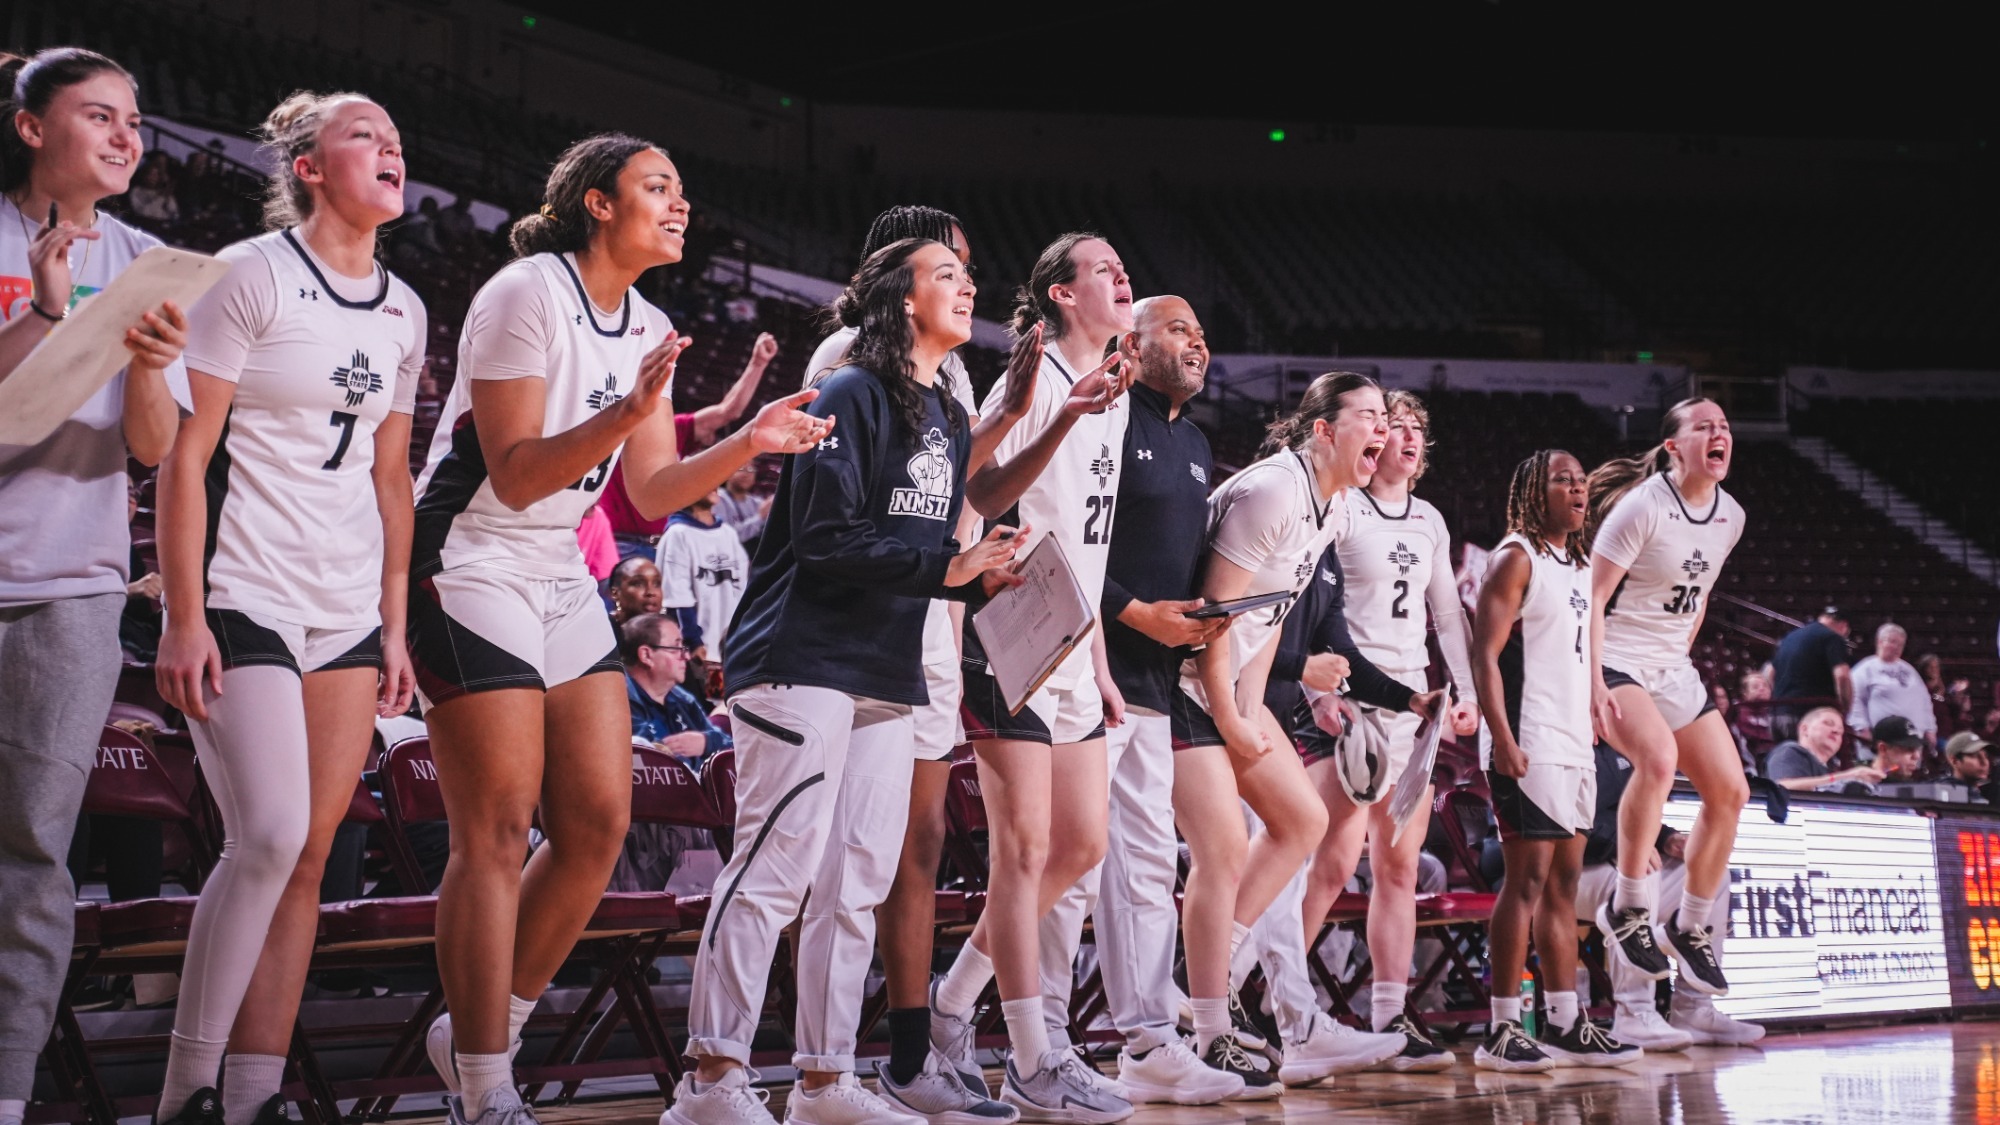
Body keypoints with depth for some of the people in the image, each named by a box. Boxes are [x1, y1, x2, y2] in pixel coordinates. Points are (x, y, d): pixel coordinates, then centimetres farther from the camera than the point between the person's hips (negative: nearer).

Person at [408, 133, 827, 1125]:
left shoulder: (650, 331, 10)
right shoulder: (527, 294, -14)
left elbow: (651, 492, 9)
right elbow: (516, 476, -20)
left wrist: (749, 442, -5)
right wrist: (628, 411, -31)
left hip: (562, 583, 8)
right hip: (471, 569, -8)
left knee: (599, 823, 3)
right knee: (497, 833, -9)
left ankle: (481, 1033, 17)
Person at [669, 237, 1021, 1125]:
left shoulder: (951, 423, 19)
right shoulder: (850, 399, -8)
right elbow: (825, 540, -16)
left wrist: (978, 578, 2)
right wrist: (941, 568, -16)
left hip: (888, 676, 9)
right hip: (805, 659, -9)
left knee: (860, 882, 7)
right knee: (780, 862, -12)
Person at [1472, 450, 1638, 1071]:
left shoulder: (1581, 566, 18)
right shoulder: (1516, 559, -7)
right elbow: (1486, 655, -15)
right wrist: (1502, 739, -23)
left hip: (1574, 746, 9)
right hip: (1530, 747, -9)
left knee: (1564, 882, 10)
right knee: (1527, 880, -9)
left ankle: (1566, 1026, 14)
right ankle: (1502, 1032, -5)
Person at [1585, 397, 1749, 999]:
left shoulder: (1731, 516, 5)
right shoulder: (1642, 507, -16)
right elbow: (1592, 596, -17)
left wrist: (1680, 657, 19)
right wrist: (1595, 686, -23)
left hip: (1672, 668, 8)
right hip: (1617, 660, -8)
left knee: (1730, 792, 2)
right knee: (1659, 755, -34)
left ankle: (1689, 925, 19)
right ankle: (1628, 908, -21)